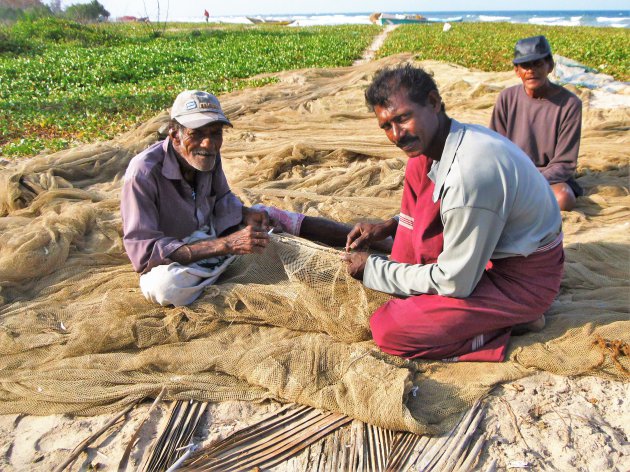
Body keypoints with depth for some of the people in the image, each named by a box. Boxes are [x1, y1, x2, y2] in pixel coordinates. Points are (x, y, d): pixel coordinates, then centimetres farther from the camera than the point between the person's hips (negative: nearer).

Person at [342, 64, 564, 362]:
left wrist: (373, 270, -13)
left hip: (524, 280, -9)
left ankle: (513, 317, -2)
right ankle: (412, 296, 5)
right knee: (418, 166, 2)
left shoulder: (469, 173, -33)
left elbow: (455, 282, -24)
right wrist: (390, 226, 4)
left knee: (389, 330, -16)